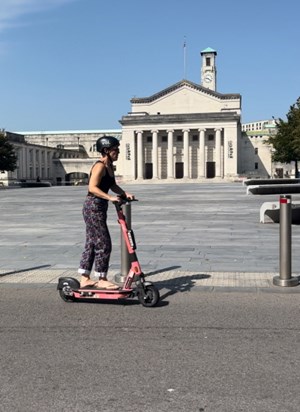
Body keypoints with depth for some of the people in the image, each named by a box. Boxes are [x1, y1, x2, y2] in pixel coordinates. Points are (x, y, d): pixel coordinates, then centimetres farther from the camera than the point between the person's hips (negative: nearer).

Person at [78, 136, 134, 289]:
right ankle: (101, 280, 6)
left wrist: (125, 193, 5)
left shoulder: (109, 166, 13)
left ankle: (85, 279, 21)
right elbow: (92, 187, -24)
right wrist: (110, 197, -30)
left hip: (99, 208, 10)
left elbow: (112, 185, 20)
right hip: (93, 207, -10)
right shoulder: (100, 166, -16)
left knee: (92, 243, 13)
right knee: (103, 244, -4)